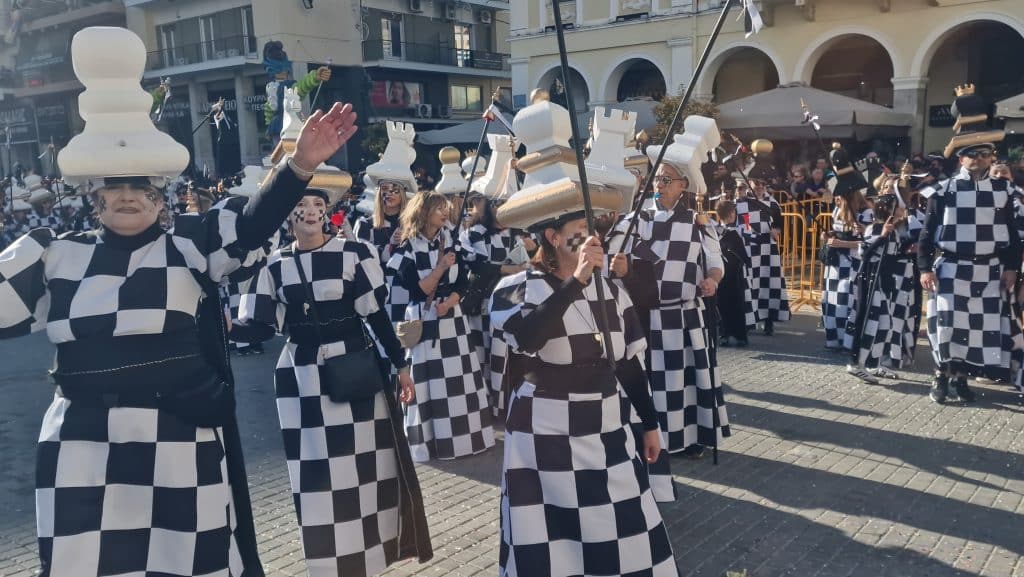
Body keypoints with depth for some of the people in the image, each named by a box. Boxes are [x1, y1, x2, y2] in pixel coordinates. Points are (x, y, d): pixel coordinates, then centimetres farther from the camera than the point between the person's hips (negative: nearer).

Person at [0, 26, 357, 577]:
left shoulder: (189, 246, 1)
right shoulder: (57, 256, 8)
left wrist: (300, 164, -28)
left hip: (181, 447, -2)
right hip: (83, 454, 2)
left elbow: (253, 222, -13)